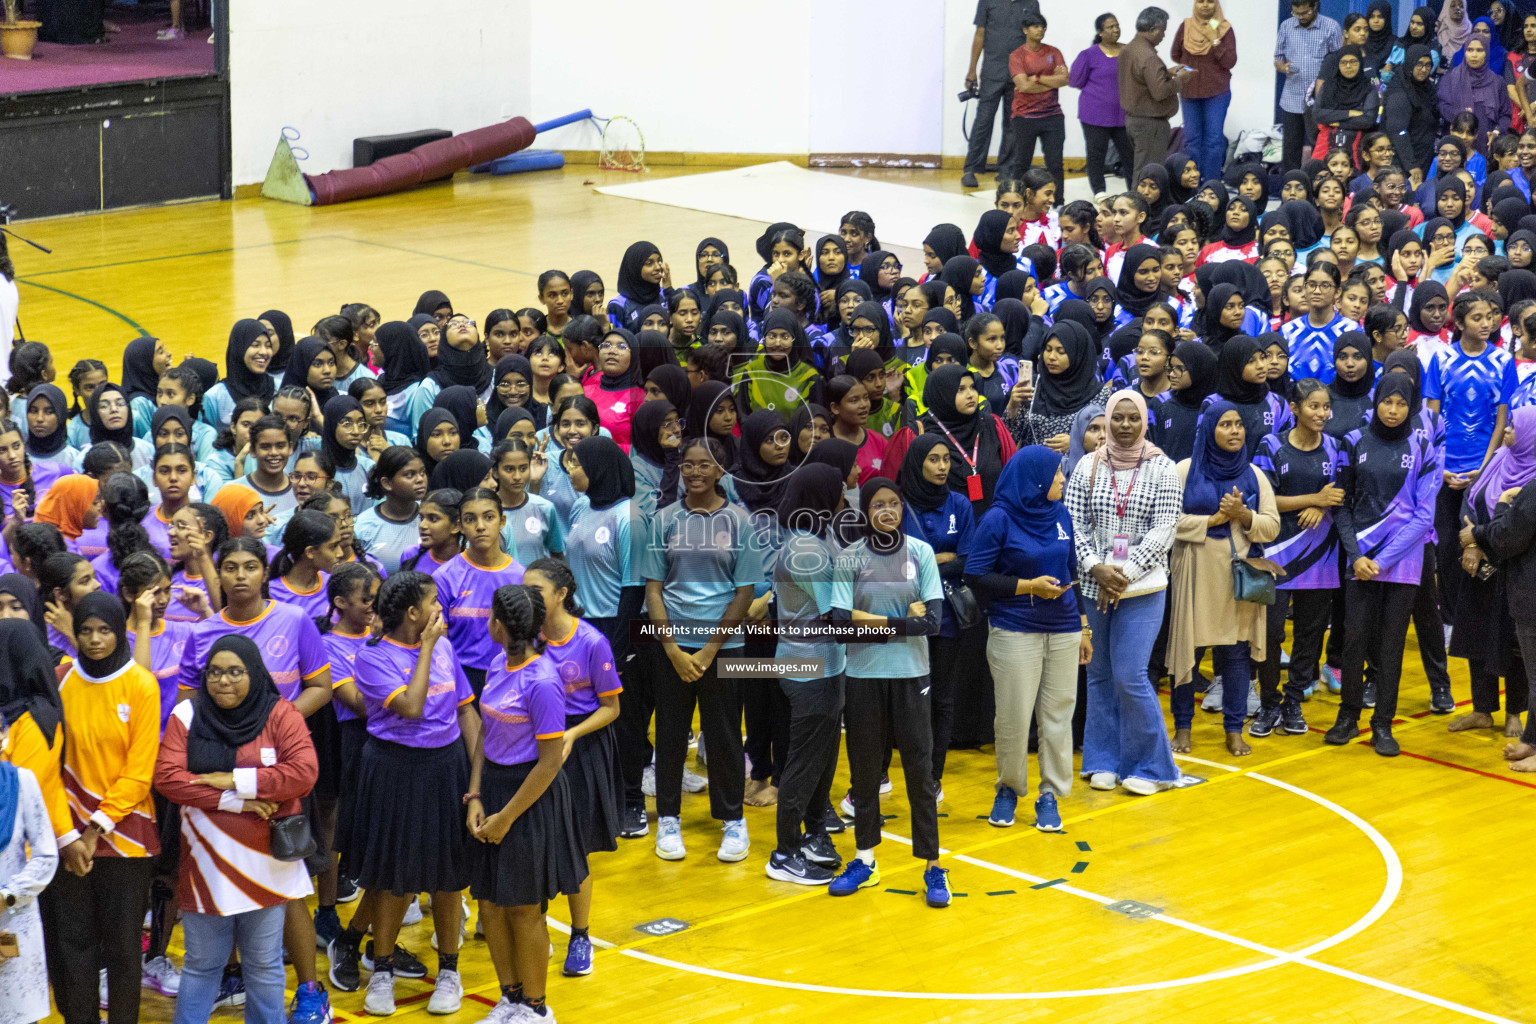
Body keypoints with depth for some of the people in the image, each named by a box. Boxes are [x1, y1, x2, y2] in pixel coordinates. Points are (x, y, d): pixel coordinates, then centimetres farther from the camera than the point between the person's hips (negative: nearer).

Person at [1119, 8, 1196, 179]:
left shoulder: (1127, 50, 9)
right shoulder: (1148, 57, -22)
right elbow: (1160, 91, -26)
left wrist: (1168, 73, 12)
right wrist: (1179, 80, -10)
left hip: (1132, 118, 10)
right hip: (1150, 123, -10)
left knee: (1139, 168, 16)